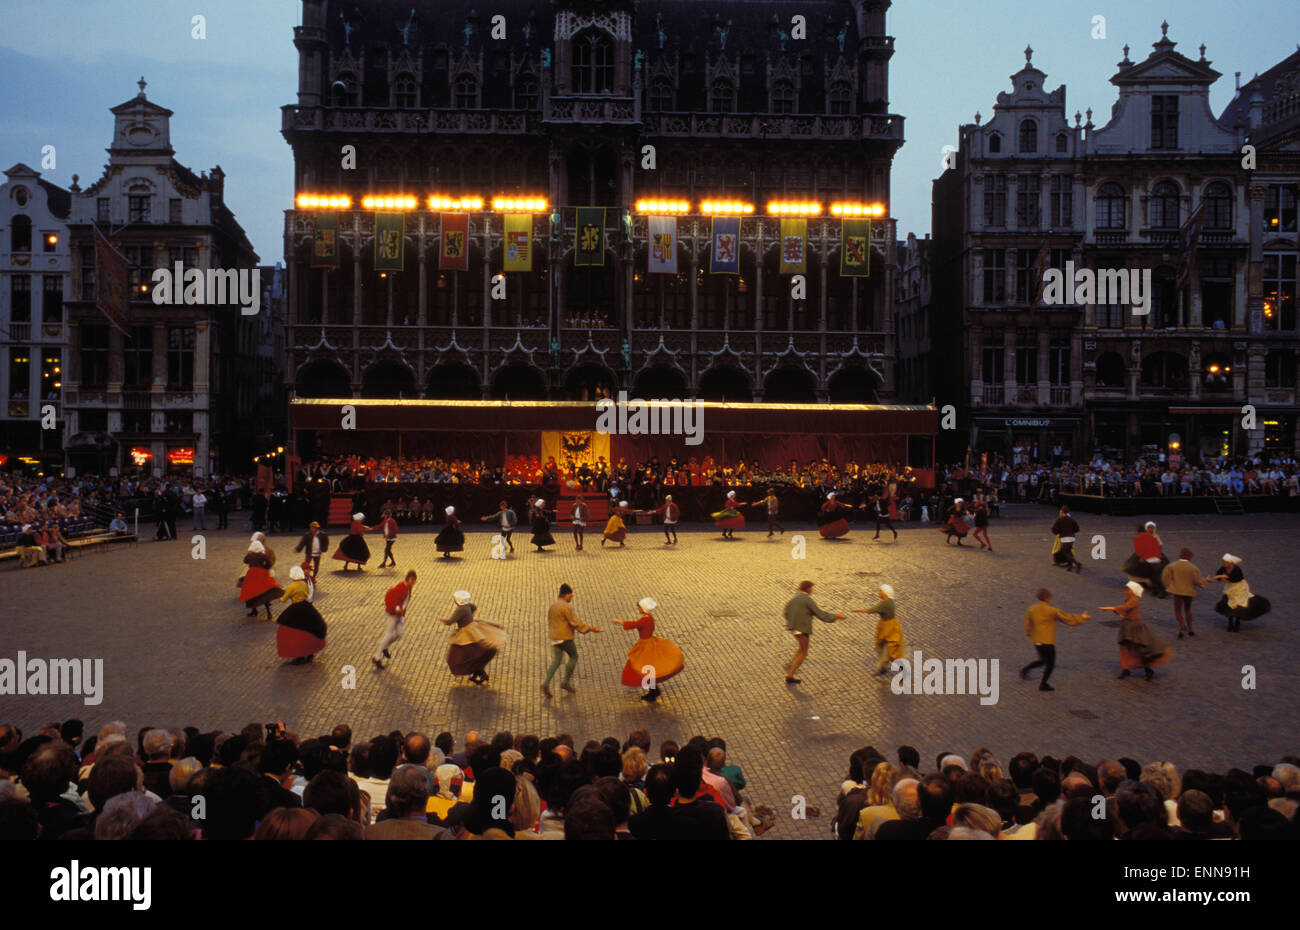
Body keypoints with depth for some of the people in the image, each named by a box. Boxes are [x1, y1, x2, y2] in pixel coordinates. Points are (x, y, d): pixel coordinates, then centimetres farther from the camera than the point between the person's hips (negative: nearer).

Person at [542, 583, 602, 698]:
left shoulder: (552, 606, 11)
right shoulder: (566, 607, -16)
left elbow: (549, 622, 17)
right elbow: (575, 622, -17)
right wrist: (591, 629, -12)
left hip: (554, 637, 7)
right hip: (565, 638, -7)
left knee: (556, 661, 9)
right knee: (574, 657, 12)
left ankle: (546, 683, -7)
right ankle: (566, 682, 10)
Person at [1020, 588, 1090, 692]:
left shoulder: (1031, 610, 1)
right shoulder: (1052, 611, -15)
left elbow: (1027, 624, 9)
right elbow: (1067, 619, -5)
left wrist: (1030, 634, 26)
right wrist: (1082, 618, 7)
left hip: (1036, 640, 6)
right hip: (1047, 642, -6)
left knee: (1042, 660, 25)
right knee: (1050, 663, 11)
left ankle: (1025, 669, 8)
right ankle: (1043, 684, 16)